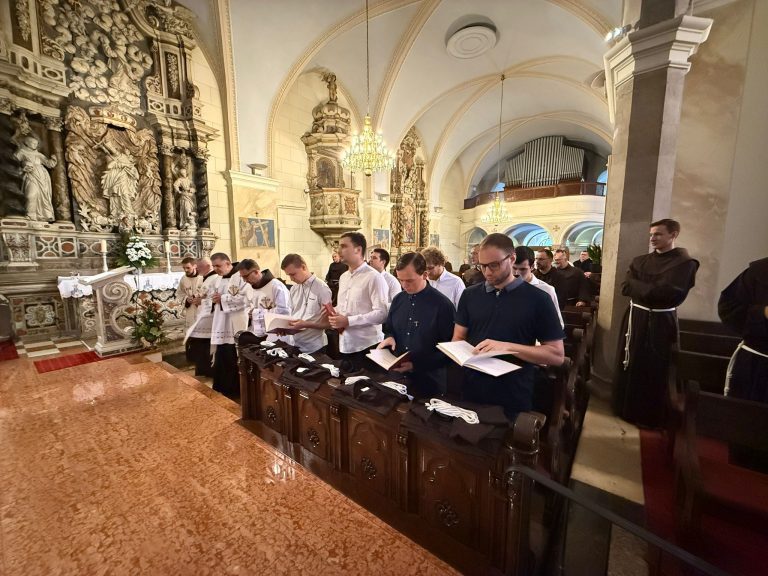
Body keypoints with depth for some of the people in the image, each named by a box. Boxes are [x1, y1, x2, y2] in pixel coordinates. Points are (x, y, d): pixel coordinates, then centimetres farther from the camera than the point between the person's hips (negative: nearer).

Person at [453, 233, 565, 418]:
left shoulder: (537, 299, -8)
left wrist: (508, 347, -22)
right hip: (471, 393, 3)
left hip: (515, 399, -3)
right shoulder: (469, 295, 2)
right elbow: (458, 339, 5)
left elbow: (557, 355, -8)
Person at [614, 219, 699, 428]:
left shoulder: (684, 262, -7)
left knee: (652, 372, 4)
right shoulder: (640, 260, 10)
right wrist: (651, 290, -13)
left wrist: (638, 287, -11)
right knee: (629, 366, 13)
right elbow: (625, 287, 0)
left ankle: (649, 417, 21)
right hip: (634, 318, 5)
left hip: (659, 324, -5)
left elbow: (670, 294, -18)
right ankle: (626, 409, 29)